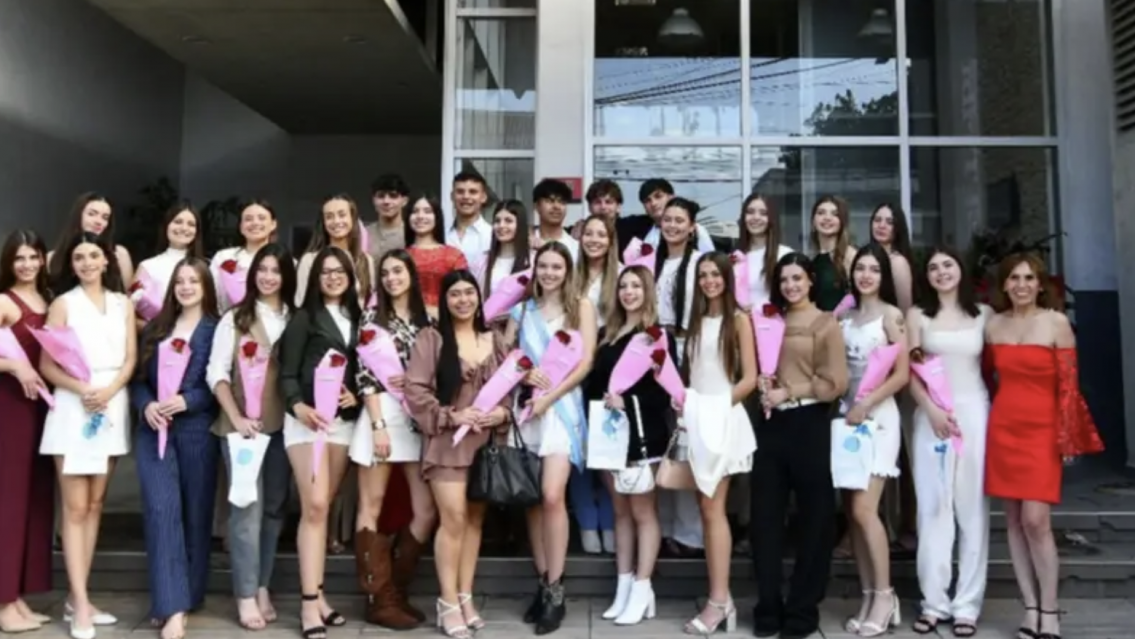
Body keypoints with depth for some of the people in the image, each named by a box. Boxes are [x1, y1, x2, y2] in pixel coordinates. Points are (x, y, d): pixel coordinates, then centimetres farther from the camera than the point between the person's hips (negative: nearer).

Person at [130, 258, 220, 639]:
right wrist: (146, 405, -9)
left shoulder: (217, 329, 3)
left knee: (195, 511, 6)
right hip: (154, 429, 2)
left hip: (198, 429, -2)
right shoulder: (155, 328, 14)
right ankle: (172, 607, -6)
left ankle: (189, 596, 20)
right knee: (162, 509, -8)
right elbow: (138, 378, 9)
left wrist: (185, 401, -17)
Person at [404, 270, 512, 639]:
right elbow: (414, 389, -9)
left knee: (475, 518, 9)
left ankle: (466, 597, 19)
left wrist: (502, 413, -6)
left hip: (487, 442, 4)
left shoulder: (495, 341, 11)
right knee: (454, 518, -9)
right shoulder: (431, 338, -3)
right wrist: (452, 416, -16)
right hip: (447, 441, -4)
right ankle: (448, 602, 3)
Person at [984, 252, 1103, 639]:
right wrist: (988, 421, 12)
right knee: (1014, 522, 5)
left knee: (1035, 521, -11)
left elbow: (1068, 384, -5)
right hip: (1002, 428, 4)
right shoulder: (993, 325, 7)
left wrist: (1067, 436, -8)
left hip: (1041, 430, -4)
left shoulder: (1057, 323, -3)